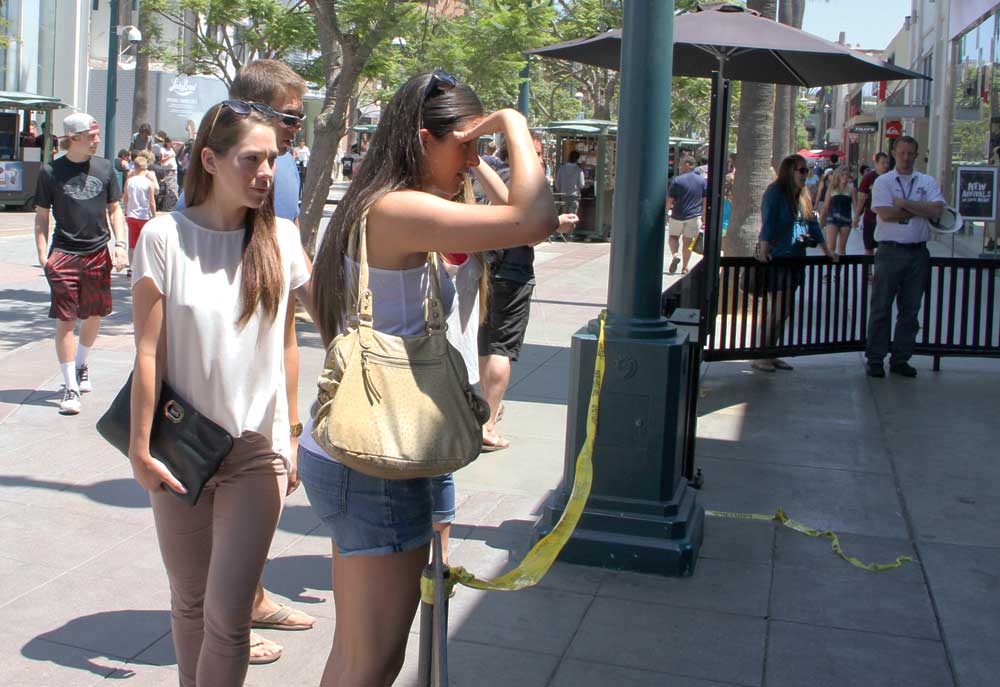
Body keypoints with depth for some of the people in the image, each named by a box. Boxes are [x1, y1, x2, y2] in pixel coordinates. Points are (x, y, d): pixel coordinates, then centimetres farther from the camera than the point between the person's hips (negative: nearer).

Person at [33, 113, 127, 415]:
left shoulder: (104, 167, 6)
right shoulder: (51, 171, -1)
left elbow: (115, 209, 13)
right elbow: (41, 216, 4)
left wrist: (119, 244, 0)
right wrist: (42, 254, -6)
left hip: (98, 253, 3)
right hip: (64, 254, -3)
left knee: (94, 316, 13)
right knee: (65, 321, -5)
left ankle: (81, 364, 39)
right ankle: (70, 386, 2)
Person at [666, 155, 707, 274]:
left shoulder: (677, 180, -10)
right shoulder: (702, 181, 2)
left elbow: (669, 200, -9)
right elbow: (705, 201, 4)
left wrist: (666, 211, 8)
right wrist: (704, 218, 10)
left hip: (678, 215, -3)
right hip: (694, 216, 3)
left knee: (673, 237, 16)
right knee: (688, 241, 10)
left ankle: (675, 254, -10)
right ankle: (684, 267, 12)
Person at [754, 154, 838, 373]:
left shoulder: (803, 197, 15)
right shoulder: (775, 193, -9)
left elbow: (813, 224, 19)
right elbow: (768, 223, -18)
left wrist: (827, 251, 19)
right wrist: (764, 251, -26)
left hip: (795, 259, 8)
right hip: (776, 259, -8)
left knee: (784, 311, 8)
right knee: (776, 309, -10)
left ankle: (771, 354, 15)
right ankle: (762, 357, -2)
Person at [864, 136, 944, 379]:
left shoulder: (928, 182, 9)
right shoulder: (883, 182, 2)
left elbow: (937, 210, -9)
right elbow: (886, 214, -14)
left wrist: (904, 203, -11)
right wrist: (921, 211, -6)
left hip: (918, 253, 3)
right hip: (890, 251, -3)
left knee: (910, 309, 8)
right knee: (881, 308, 1)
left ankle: (901, 359, 16)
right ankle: (875, 359, 7)